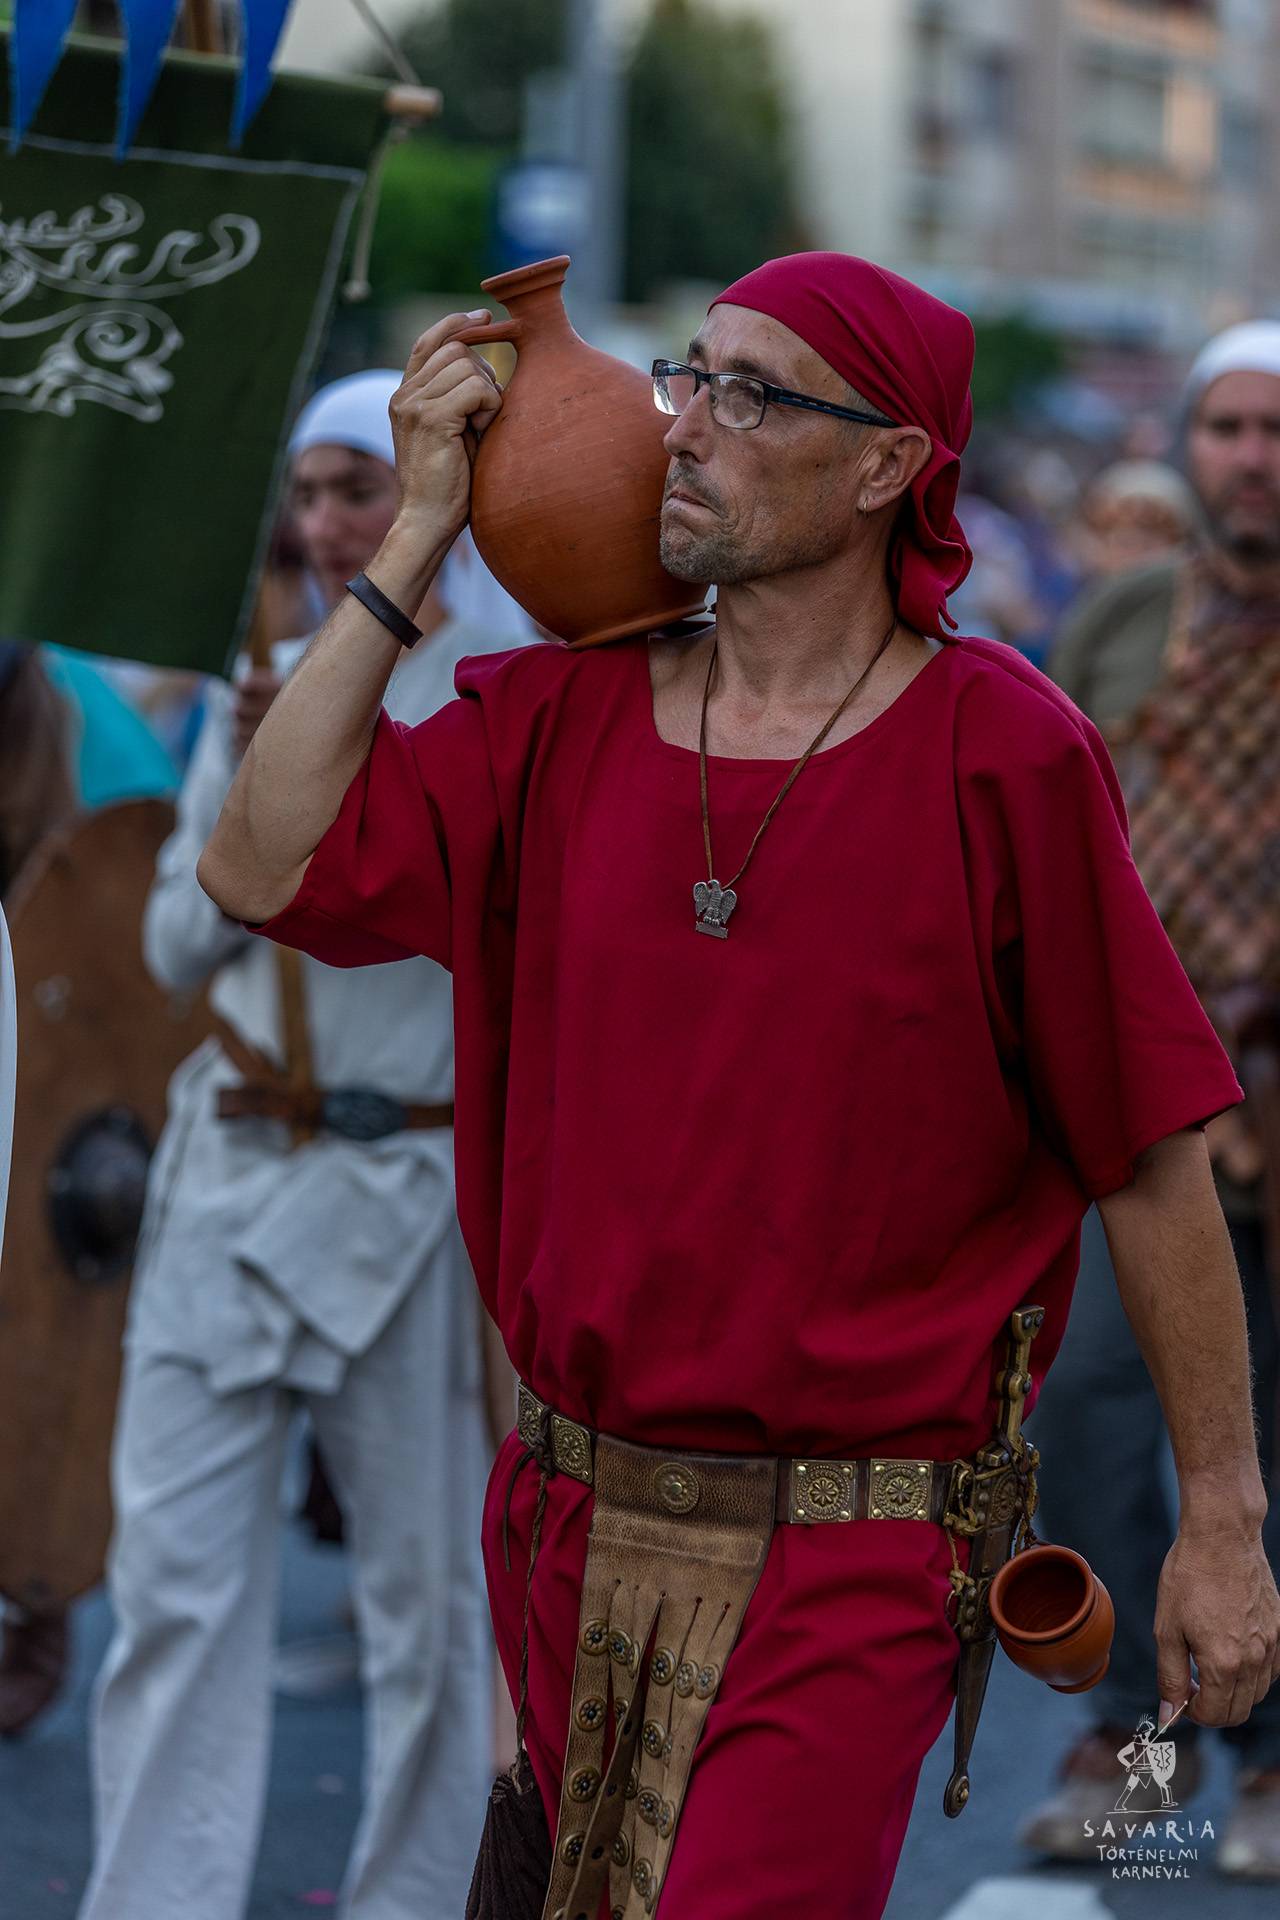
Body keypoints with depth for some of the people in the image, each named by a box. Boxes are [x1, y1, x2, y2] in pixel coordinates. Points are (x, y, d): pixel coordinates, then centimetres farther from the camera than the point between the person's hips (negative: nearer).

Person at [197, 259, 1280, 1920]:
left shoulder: (1002, 755, -9)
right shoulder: (560, 718, 5)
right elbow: (267, 867, -7)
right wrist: (417, 537, -4)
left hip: (849, 1573, -5)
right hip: (574, 1528, 5)